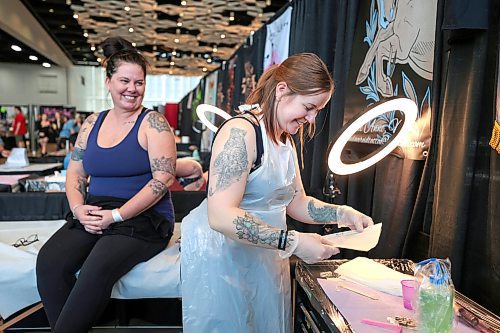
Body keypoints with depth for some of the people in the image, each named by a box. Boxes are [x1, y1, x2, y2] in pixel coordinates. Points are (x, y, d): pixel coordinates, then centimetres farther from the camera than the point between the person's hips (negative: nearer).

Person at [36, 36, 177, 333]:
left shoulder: (153, 123, -4)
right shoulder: (93, 123, 13)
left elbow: (164, 179, -13)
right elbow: (75, 173, 14)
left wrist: (117, 215, -17)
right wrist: (79, 209, -6)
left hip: (144, 218, -4)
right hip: (93, 216, 5)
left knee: (97, 269, -30)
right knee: (49, 261, -21)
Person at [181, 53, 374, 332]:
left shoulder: (286, 141, 10)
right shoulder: (240, 132, -20)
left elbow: (296, 203, 14)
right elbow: (221, 217, -29)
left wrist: (342, 214, -1)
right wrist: (293, 242, -29)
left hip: (266, 255, 9)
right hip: (221, 254, -8)